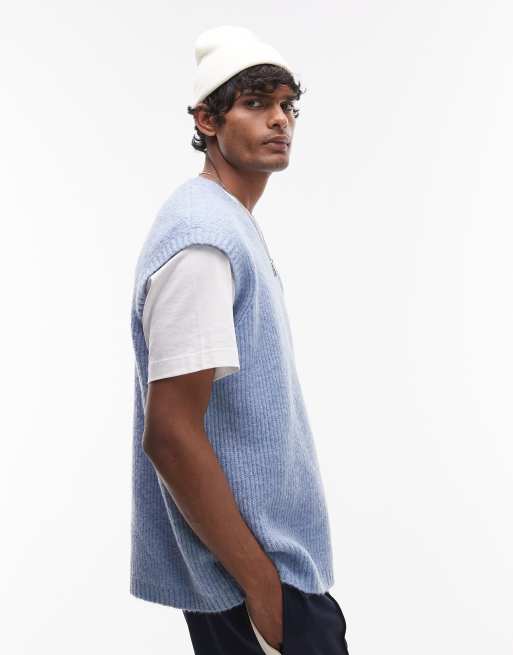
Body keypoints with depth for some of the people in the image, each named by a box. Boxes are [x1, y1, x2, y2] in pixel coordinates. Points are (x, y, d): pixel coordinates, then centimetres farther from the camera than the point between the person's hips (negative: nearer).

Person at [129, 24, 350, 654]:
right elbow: (170, 433, -25)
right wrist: (263, 583, -21)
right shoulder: (201, 238, -21)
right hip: (248, 569, -9)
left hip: (259, 548, 9)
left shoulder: (230, 222, 10)